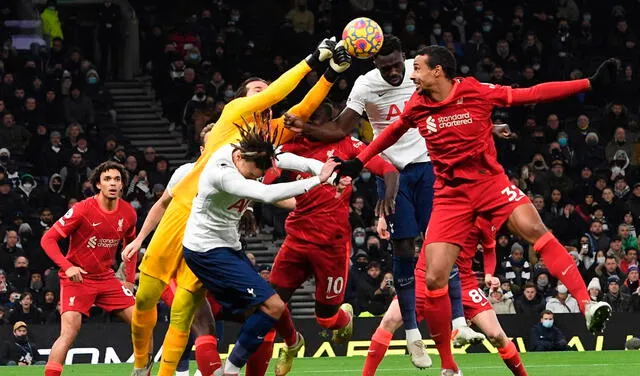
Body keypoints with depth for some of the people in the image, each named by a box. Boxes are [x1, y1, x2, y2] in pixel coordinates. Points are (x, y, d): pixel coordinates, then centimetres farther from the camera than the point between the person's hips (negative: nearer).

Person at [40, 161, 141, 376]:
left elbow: (130, 244, 20)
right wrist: (67, 266, -27)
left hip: (107, 278, 5)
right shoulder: (82, 210, -17)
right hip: (77, 278, -5)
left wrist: (130, 279, 11)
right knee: (69, 331, -22)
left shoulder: (128, 213, -1)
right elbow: (48, 239, -14)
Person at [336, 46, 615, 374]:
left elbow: (533, 94, -6)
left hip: (490, 182, -2)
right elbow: (393, 131, 23)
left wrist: (590, 84, -10)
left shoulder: (477, 91, -9)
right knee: (434, 279, -7)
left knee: (534, 229, -30)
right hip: (450, 195, 3)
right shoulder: (416, 106, 1)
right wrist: (359, 161, 25)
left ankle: (587, 305, -32)